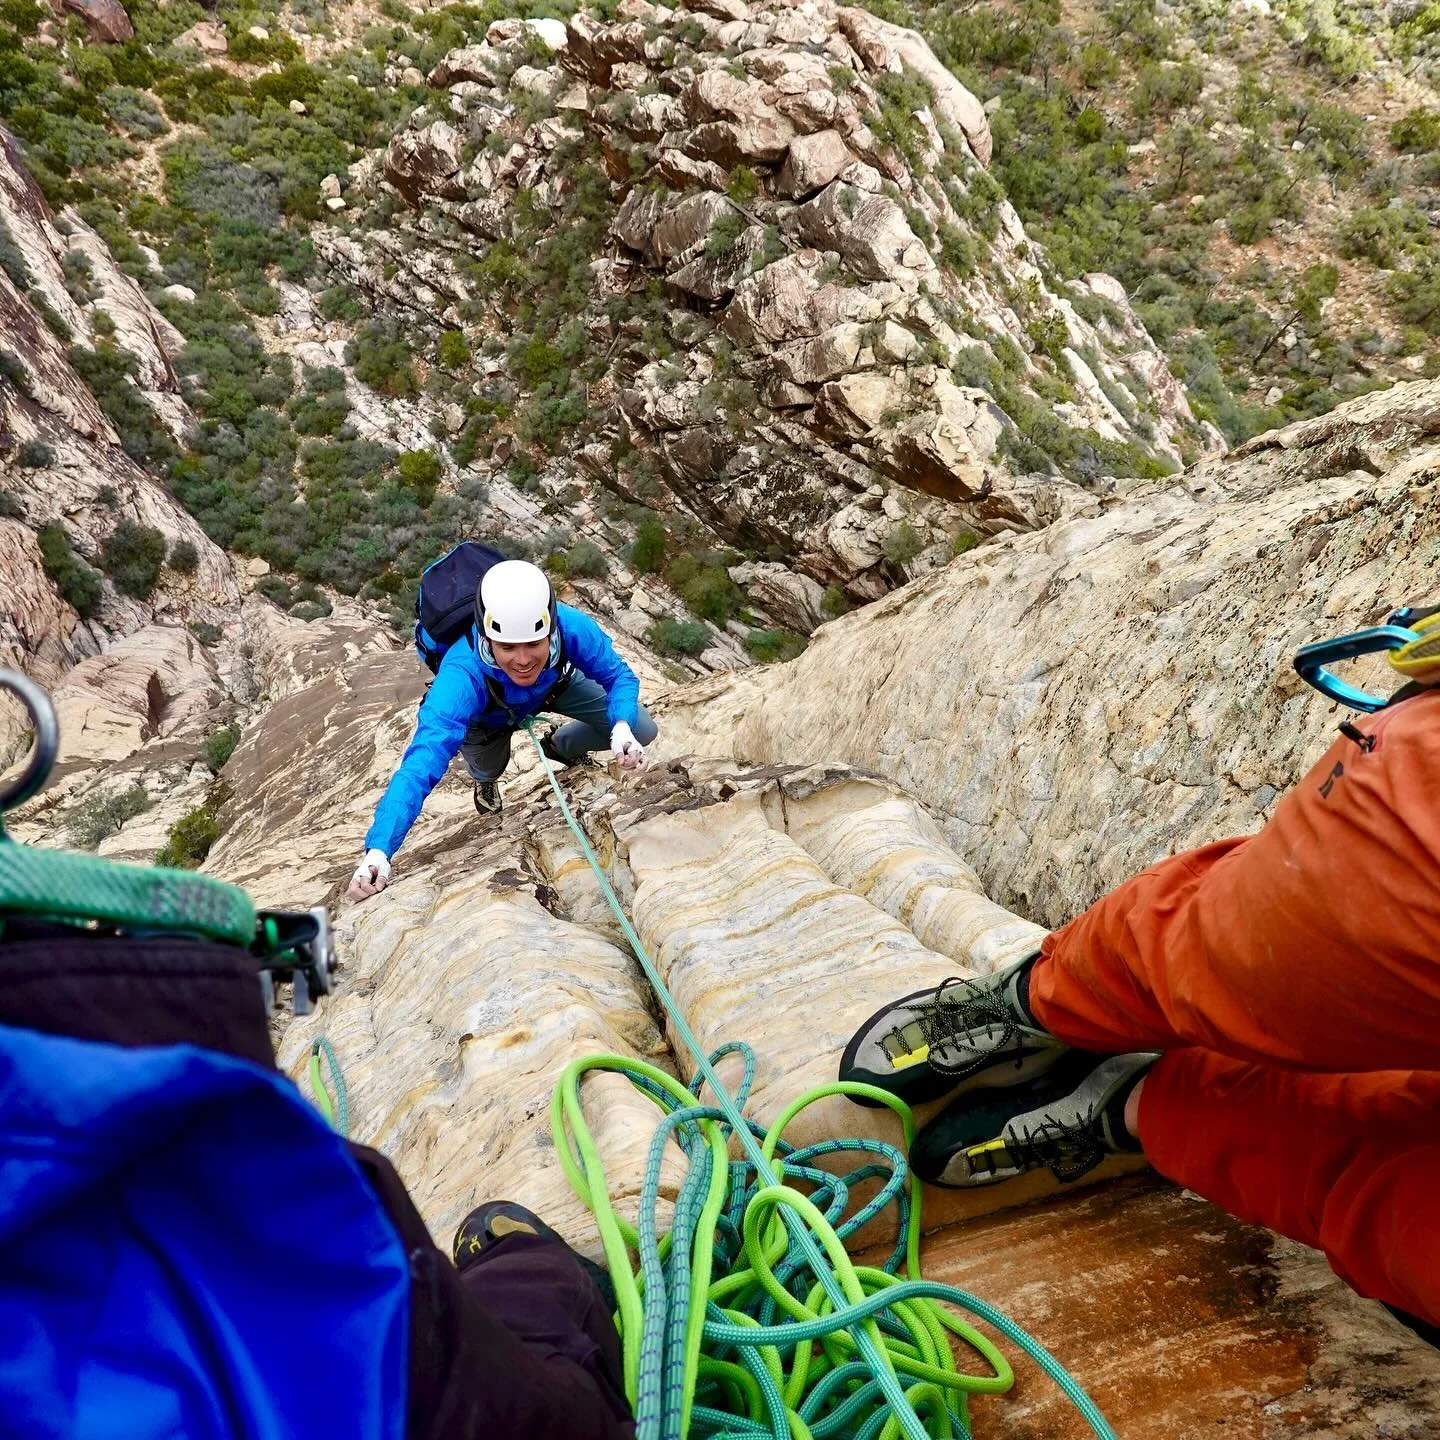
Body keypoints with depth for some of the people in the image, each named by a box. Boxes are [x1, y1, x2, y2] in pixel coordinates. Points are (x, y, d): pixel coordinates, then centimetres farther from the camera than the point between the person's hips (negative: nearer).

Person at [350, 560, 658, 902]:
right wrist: (378, 849, -66)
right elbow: (423, 760, -54)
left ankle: (560, 746, 22)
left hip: (555, 687, 1)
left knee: (641, 729, -9)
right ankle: (485, 779, 33)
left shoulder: (571, 627, -42)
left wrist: (622, 727, -49)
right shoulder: (463, 674, -47)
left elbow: (618, 675, -26)